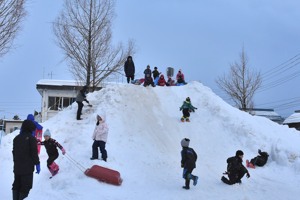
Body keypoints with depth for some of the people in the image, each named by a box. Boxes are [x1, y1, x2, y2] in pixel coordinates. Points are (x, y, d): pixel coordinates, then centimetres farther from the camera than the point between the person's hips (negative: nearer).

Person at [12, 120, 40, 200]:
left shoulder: (16, 138, 11)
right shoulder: (31, 138, -10)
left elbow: (14, 152, 16)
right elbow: (34, 153, -14)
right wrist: (37, 164, -8)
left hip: (17, 167, 7)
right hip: (27, 167, -7)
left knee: (16, 186, 15)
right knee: (25, 187, -3)